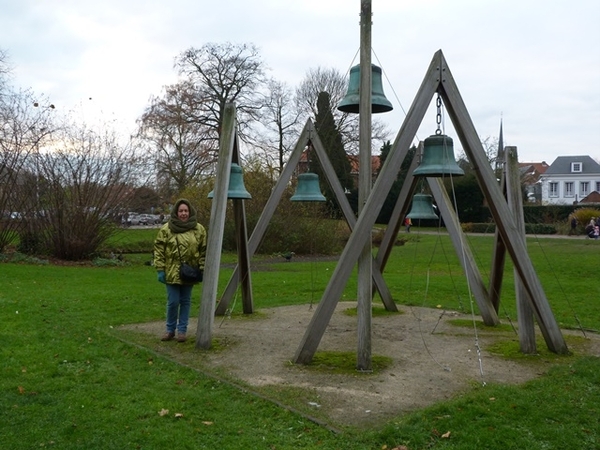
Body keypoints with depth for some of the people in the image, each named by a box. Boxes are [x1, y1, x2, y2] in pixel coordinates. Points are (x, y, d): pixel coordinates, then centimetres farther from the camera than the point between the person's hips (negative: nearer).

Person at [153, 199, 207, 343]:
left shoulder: (199, 229, 2)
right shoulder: (166, 229, -3)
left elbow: (204, 251, 4)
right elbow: (158, 250, -2)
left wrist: (203, 269, 0)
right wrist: (160, 270, -7)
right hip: (172, 272, -1)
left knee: (185, 301, 9)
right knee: (173, 302, 1)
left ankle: (182, 330, 21)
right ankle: (170, 329, 21)